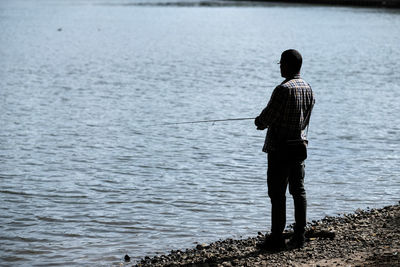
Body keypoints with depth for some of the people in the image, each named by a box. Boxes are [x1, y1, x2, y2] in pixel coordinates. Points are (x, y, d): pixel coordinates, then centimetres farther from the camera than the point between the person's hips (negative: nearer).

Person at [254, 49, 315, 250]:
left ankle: (276, 238, 0)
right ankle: (299, 236, 14)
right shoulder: (308, 88, 7)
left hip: (280, 148, -8)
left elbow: (268, 116, -17)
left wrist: (259, 122, 8)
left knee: (277, 193, -2)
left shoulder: (284, 89, -19)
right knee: (298, 191, 11)